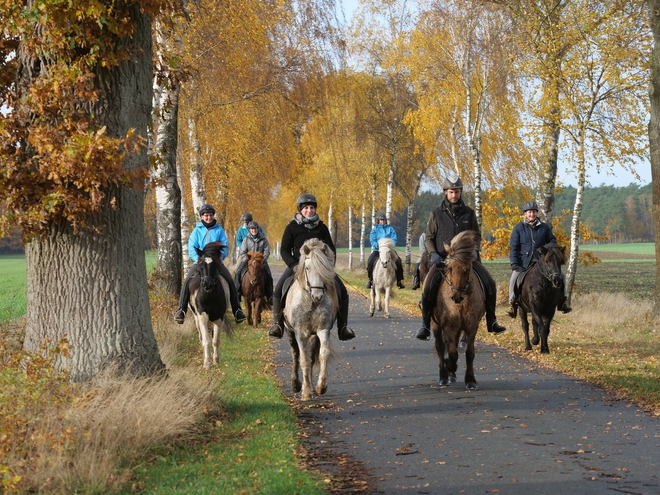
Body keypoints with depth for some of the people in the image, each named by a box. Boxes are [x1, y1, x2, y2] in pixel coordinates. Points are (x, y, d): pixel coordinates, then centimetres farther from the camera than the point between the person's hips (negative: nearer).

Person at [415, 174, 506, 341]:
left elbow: (476, 236, 14)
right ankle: (425, 325, -11)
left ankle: (491, 321, 2)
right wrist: (433, 253, -9)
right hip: (443, 258, -2)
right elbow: (429, 238, 8)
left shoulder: (469, 213, 8)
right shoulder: (437, 214, 4)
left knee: (489, 283, -13)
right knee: (428, 287, -25)